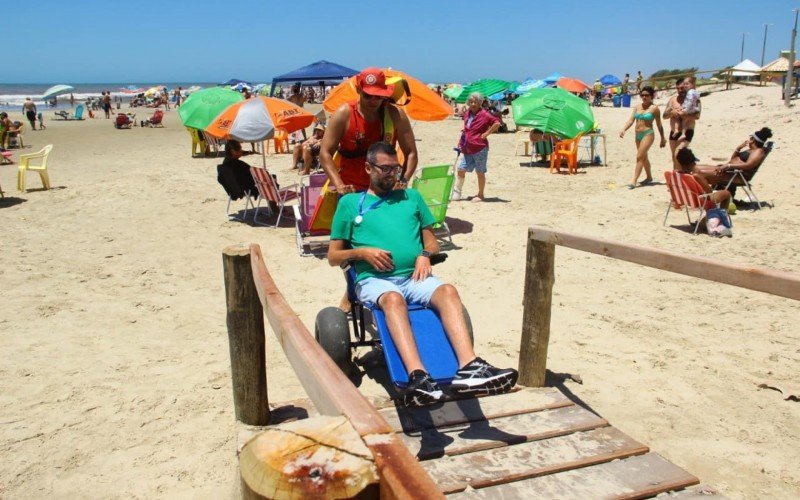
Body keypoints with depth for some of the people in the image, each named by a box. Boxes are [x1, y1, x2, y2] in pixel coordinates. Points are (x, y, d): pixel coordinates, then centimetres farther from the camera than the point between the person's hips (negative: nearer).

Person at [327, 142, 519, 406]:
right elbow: (333, 256, 16)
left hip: (414, 277, 3)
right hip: (374, 280, -2)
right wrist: (362, 252, -4)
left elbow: (432, 242, 25)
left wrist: (425, 255, 1)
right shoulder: (350, 203, 18)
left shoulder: (411, 197, 28)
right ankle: (418, 377, -56)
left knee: (448, 291, -31)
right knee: (394, 298, -38)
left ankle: (468, 368, -47)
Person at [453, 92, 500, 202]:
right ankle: (456, 193, 13)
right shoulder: (467, 113, 12)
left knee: (480, 172, 4)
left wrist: (487, 133, -15)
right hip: (467, 149, 7)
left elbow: (497, 123, -16)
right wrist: (461, 143, 19)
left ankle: (480, 195, 15)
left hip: (479, 148, -7)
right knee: (461, 169, 5)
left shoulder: (484, 114, -10)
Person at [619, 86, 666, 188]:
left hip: (648, 134, -6)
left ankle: (634, 181, -18)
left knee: (639, 157, -15)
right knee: (644, 157, 19)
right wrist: (624, 130, -15)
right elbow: (631, 120, 2)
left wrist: (663, 139, 5)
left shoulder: (654, 108, -3)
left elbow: (659, 124, 1)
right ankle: (649, 177, 36)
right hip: (638, 135, 6)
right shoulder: (637, 107, 11)